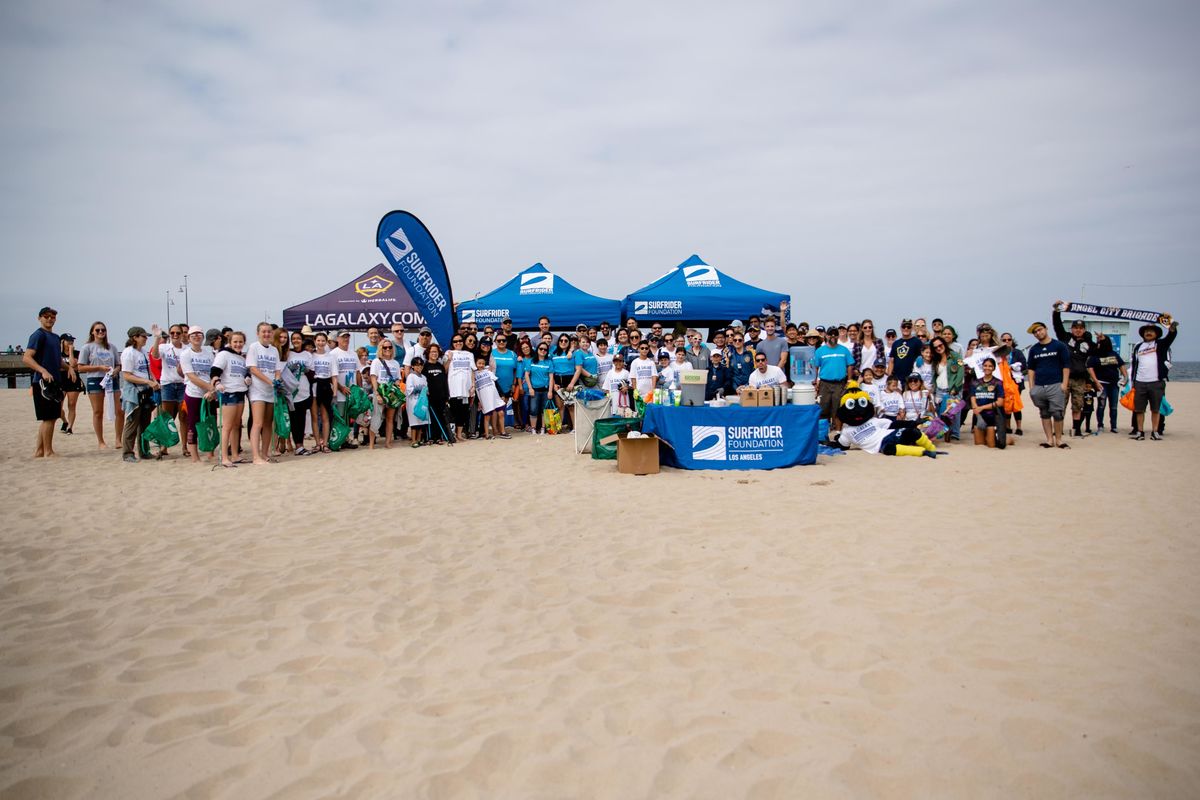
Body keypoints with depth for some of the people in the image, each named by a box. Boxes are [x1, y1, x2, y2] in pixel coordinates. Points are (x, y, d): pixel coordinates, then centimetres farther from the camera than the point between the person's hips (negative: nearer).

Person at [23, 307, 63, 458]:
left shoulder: (56, 337, 18)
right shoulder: (38, 335, -7)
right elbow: (26, 358, -17)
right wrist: (43, 371, -28)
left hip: (55, 382, 9)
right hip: (43, 382, -9)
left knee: (51, 417, 11)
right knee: (48, 418, -6)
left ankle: (39, 451, 18)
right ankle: (48, 452, 1)